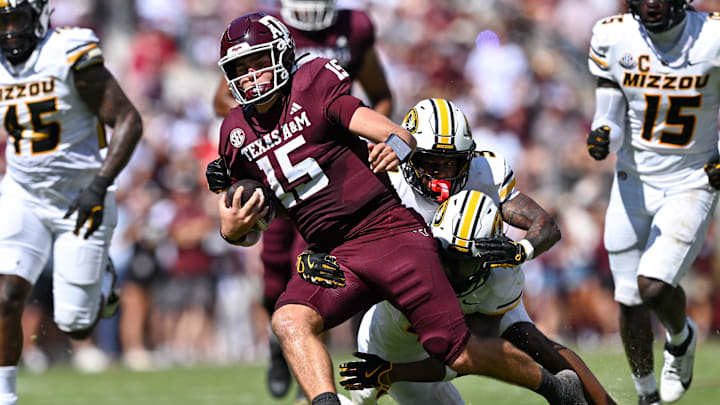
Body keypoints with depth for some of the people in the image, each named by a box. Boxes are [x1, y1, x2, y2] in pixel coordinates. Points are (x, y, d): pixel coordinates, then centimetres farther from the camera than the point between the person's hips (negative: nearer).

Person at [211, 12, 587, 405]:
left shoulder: (314, 92, -7)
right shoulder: (238, 134, 8)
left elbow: (400, 136, -12)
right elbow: (248, 230, 15)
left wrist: (396, 148, -35)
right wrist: (232, 230, -8)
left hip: (390, 232, -5)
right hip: (334, 254, 5)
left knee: (460, 355, -5)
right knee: (290, 321, -27)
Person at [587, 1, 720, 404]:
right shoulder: (613, 38, -9)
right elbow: (612, 123, -4)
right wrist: (602, 137, -25)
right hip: (634, 184, 3)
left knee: (654, 287, -18)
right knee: (630, 300, 5)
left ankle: (681, 338, 17)